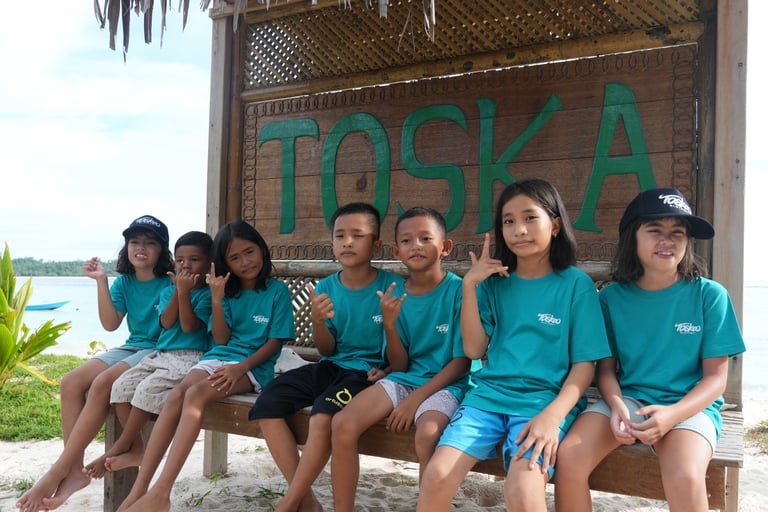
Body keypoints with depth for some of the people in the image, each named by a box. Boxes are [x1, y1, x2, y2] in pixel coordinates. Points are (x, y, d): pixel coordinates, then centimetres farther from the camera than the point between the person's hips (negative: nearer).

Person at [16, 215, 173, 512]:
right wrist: (101, 281, -5)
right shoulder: (124, 282, 10)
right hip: (131, 348, 7)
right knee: (71, 383, -15)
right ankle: (74, 471, -15)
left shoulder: (170, 283, -8)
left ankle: (57, 473, -22)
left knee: (102, 384, -29)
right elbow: (110, 324, 0)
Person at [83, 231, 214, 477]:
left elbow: (189, 325, -12)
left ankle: (120, 447, -12)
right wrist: (178, 290, -7)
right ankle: (136, 448, -8)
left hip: (190, 357, -7)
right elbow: (167, 322, 0)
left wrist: (184, 292, -14)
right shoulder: (167, 292, 18)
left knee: (148, 388, -27)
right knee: (122, 385, -14)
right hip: (160, 354, 7)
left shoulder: (207, 294, 0)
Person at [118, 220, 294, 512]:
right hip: (218, 357, 5)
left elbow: (275, 342, -4)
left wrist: (240, 368, -17)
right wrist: (216, 299, -6)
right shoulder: (228, 291, 12)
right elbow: (221, 339, 6)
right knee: (176, 395, -25)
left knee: (196, 394, -31)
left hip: (253, 366, -4)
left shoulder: (277, 291, -1)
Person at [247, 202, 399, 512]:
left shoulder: (392, 286, -8)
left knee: (323, 415, -32)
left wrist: (387, 369, -21)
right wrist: (318, 321, -15)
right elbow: (327, 351, 5)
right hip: (331, 366, 6)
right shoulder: (326, 288, 4)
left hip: (366, 371, -5)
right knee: (267, 405, -13)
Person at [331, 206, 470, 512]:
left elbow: (462, 362, -9)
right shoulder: (395, 295, 4)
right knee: (342, 424, -17)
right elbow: (399, 366, 5)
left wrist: (416, 399, -15)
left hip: (444, 384, -4)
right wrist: (390, 325, -13)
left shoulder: (458, 290, -9)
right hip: (403, 380, 5)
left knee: (427, 435, -35)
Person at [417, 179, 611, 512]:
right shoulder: (494, 282, 8)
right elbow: (474, 350, 4)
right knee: (436, 476, -19)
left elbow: (585, 363, -2)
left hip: (546, 398, -3)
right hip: (489, 393, 3)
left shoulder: (577, 284, 0)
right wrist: (469, 286, -4)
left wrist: (553, 415, -17)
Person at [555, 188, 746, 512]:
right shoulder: (612, 297, 2)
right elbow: (606, 368, 6)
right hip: (627, 398, 2)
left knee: (684, 478, -32)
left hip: (690, 404, -2)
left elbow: (716, 376, -4)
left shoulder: (709, 295, -4)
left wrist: (673, 415, -21)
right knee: (569, 456, -23)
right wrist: (617, 406, -16)